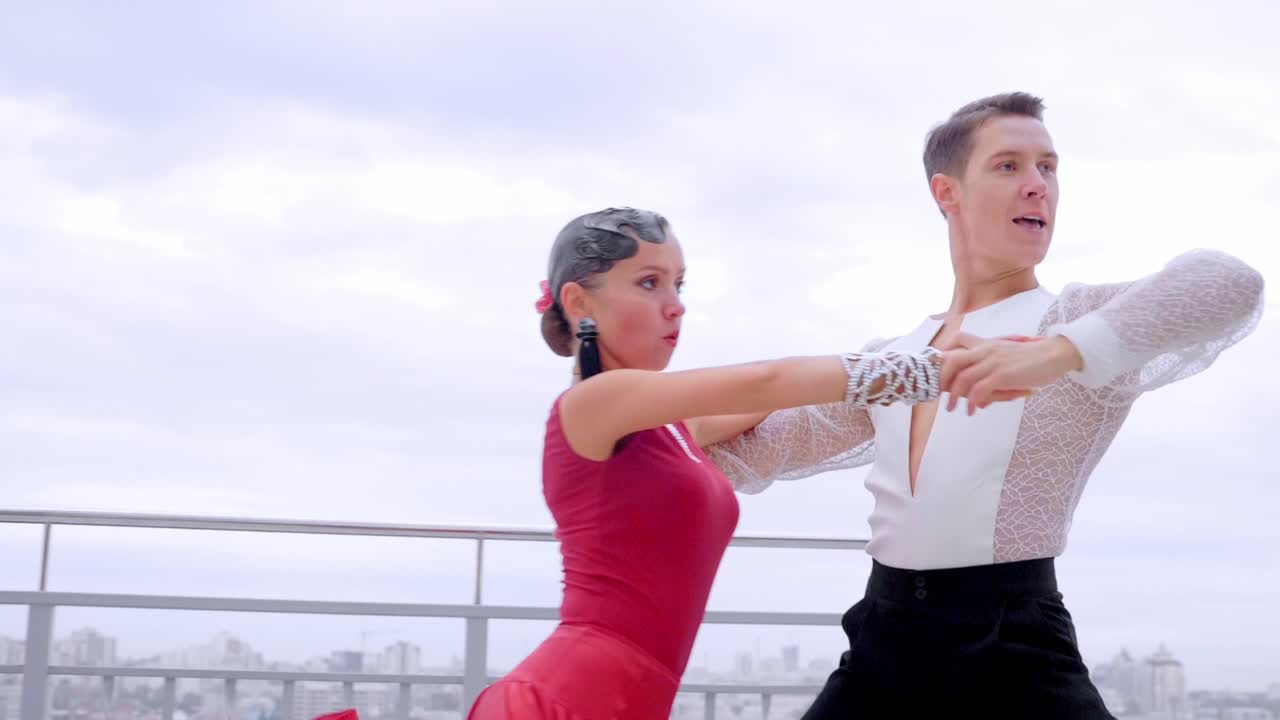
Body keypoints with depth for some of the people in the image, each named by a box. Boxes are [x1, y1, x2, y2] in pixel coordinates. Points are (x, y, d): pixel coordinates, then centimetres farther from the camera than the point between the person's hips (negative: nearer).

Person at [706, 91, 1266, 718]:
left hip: (1011, 645, -4)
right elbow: (769, 442, 21)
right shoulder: (893, 359, 16)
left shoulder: (1082, 324, 0)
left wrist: (1059, 352, -32)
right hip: (881, 642, 5)